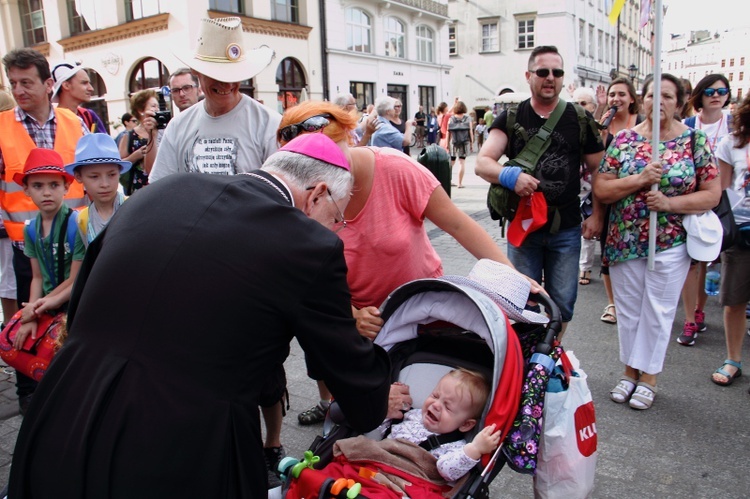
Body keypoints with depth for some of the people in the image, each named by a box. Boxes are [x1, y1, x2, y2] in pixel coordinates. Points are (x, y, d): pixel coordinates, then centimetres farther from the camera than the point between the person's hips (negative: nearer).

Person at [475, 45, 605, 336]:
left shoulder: (580, 120, 4)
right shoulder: (510, 118, 1)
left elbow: (597, 170, 9)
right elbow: (482, 163, -8)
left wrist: (596, 215, 1)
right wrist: (510, 176, -28)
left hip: (567, 228, 1)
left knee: (562, 303, 10)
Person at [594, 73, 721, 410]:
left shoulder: (695, 141, -1)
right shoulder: (624, 139, 1)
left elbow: (712, 194, -3)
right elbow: (600, 190, -5)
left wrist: (669, 202, -17)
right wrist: (640, 179, -18)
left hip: (670, 243, -1)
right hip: (624, 241, 1)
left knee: (658, 312, 7)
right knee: (628, 310, 11)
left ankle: (648, 376, 24)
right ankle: (630, 370, 28)